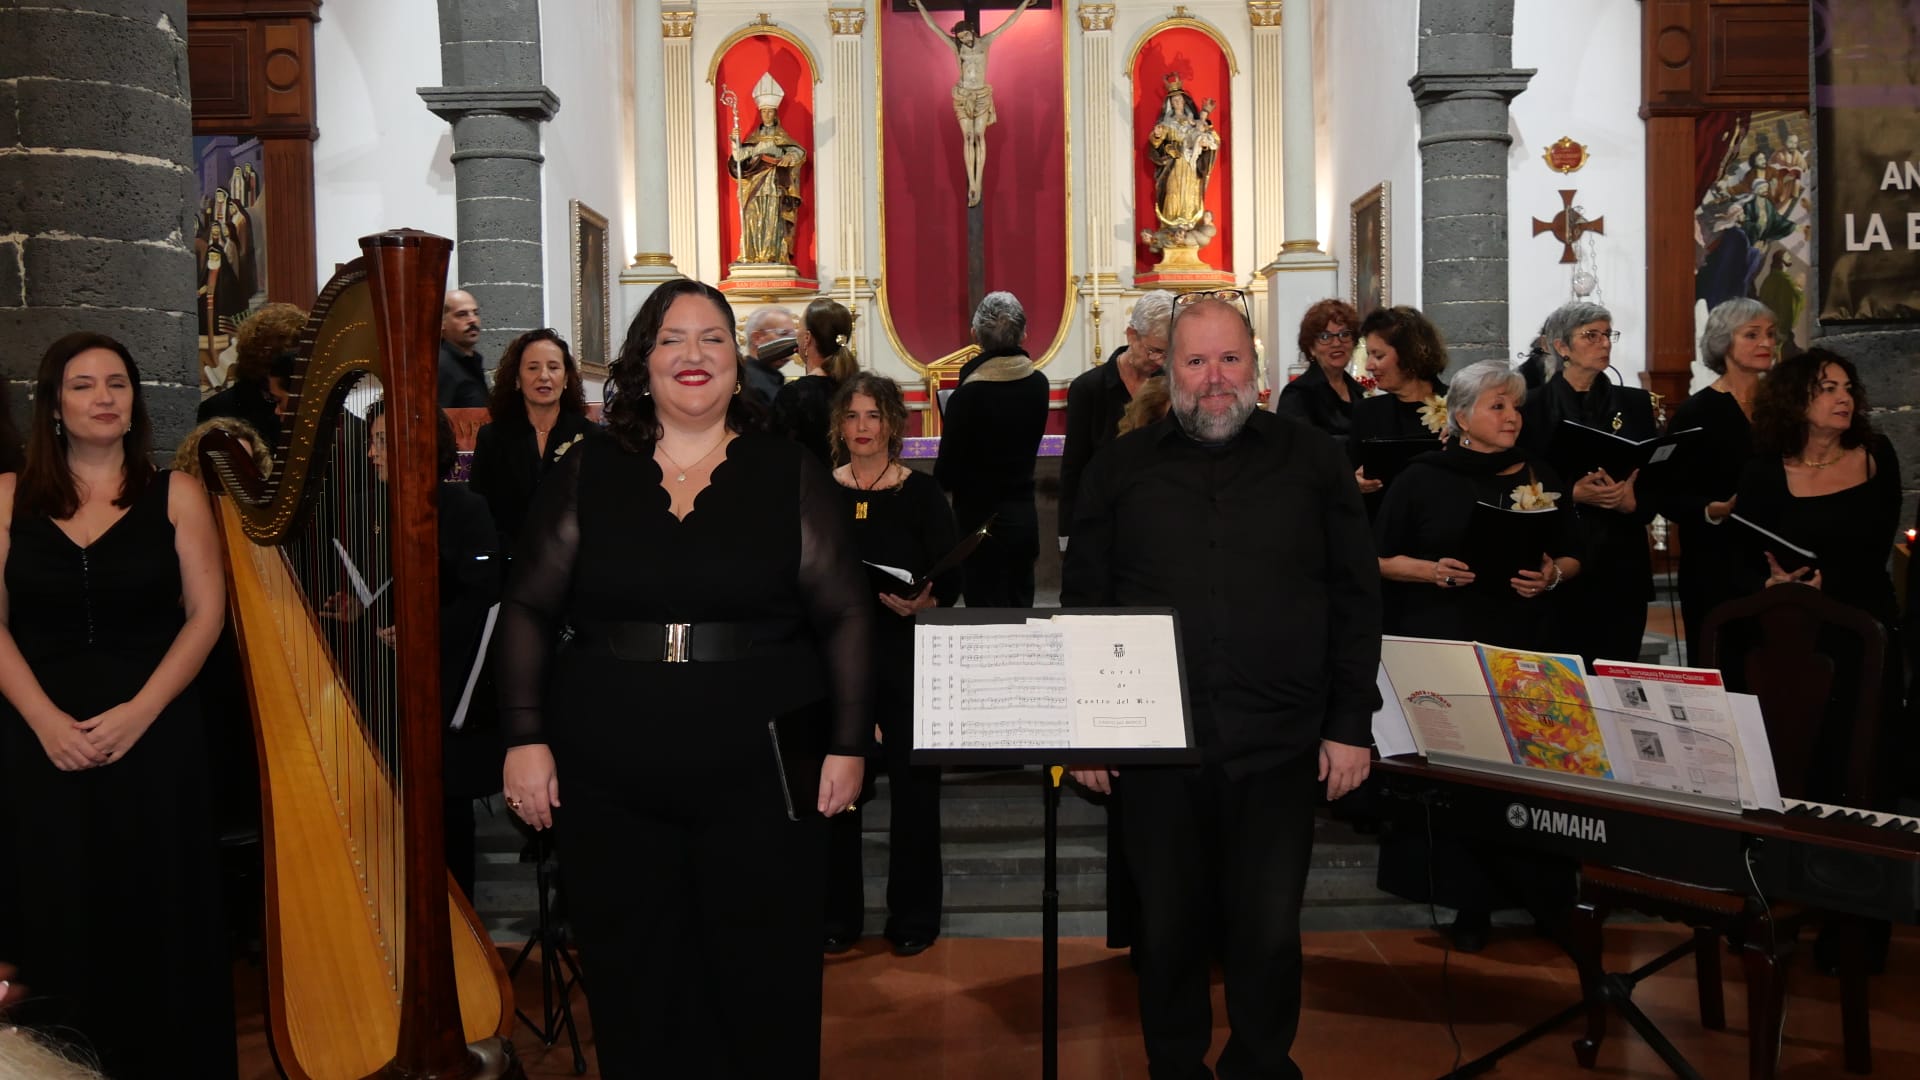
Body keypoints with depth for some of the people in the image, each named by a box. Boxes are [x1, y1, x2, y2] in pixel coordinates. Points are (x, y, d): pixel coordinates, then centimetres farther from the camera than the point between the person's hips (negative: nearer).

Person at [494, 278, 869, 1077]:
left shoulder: (790, 476, 3)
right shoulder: (587, 476, 6)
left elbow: (846, 617, 2)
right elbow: (527, 610, 6)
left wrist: (848, 743, -3)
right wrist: (523, 737, -2)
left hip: (760, 778, -1)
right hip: (609, 781, 1)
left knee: (766, 989, 6)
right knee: (633, 990, 10)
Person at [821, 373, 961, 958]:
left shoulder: (921, 492, 0)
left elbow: (951, 579, -3)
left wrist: (923, 603, -22)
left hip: (907, 655, -1)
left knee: (913, 781, 4)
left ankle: (913, 916, 17)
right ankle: (838, 914, 20)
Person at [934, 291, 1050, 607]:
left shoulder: (968, 394, -17)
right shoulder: (1038, 384, 0)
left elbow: (946, 473, -10)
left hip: (981, 519, -6)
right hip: (1025, 514, 6)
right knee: (1020, 610, 15)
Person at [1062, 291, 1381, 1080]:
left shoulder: (1310, 461, 5)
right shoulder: (1122, 468, 6)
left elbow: (1354, 599, 5)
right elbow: (1084, 602, 7)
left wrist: (1350, 723, 0)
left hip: (1278, 745, 0)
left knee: (1269, 930, 6)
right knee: (1169, 927, 10)